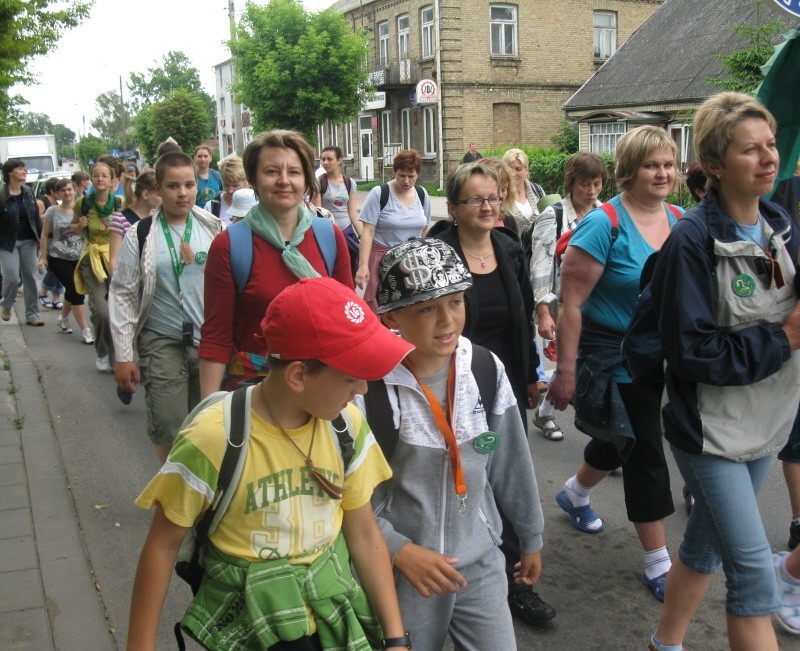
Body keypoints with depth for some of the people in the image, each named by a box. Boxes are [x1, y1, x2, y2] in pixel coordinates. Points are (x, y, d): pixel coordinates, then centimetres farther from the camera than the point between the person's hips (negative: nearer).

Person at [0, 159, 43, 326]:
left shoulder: (28, 192, 3)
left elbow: (36, 216, 9)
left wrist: (40, 237, 6)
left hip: (28, 241, 5)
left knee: (30, 277, 5)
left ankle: (32, 314, 13)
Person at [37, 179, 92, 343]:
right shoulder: (52, 211, -3)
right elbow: (44, 235, 2)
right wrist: (43, 257, 0)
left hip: (79, 258, 3)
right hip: (58, 258, -3)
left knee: (72, 290, 15)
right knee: (76, 291, -10)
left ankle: (63, 318, 42)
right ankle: (85, 330, -6)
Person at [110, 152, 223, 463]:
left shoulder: (214, 229, 1)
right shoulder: (141, 236, -3)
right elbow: (122, 295, 0)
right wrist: (123, 356, -2)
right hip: (162, 343, -1)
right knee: (168, 431, -2)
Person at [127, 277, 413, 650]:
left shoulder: (348, 425, -10)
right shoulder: (213, 439, -24)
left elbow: (364, 535, -1)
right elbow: (163, 546, -11)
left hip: (337, 607, 4)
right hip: (249, 619, -3)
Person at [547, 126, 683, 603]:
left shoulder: (679, 222, 2)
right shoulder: (605, 225, -18)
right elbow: (571, 303, -19)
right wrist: (566, 372, -20)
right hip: (614, 362, -7)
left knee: (623, 441, 23)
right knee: (646, 456, -1)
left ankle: (575, 494, 52)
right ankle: (658, 564, 16)